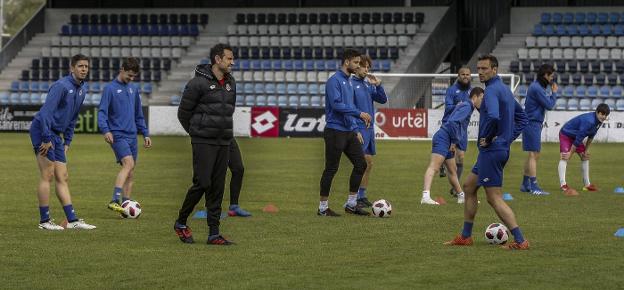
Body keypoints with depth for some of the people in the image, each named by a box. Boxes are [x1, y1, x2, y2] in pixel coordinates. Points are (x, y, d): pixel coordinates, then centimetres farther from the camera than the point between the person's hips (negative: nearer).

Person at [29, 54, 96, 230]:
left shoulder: (82, 89, 11)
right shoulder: (61, 86, -17)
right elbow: (46, 111, -23)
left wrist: (67, 142, 16)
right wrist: (47, 139, -24)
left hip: (55, 135, 9)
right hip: (42, 131, -9)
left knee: (63, 177, 6)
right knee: (48, 175, -8)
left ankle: (72, 220, 6)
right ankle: (44, 221, -3)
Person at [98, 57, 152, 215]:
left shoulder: (133, 89, 16)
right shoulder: (110, 88, -4)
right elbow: (102, 112, -9)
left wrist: (145, 134, 19)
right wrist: (105, 130, -24)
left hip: (132, 135, 7)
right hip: (118, 135, -7)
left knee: (131, 173, 5)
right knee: (128, 163, -24)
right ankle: (114, 201, -30)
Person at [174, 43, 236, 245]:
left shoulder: (230, 83, 11)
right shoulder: (199, 82, -10)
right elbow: (183, 112, -4)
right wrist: (195, 132, 7)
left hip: (224, 143, 6)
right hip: (203, 143, -6)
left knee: (218, 188, 4)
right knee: (202, 183, -10)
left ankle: (214, 233, 6)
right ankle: (181, 223, 9)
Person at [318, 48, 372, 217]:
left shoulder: (348, 82, 16)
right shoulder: (334, 81, -12)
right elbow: (337, 105, -23)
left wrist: (355, 130, 19)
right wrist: (359, 114, -23)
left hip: (349, 132, 9)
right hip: (335, 132, -9)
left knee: (360, 164, 4)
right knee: (331, 169, -3)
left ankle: (351, 204, 12)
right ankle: (323, 208, 5)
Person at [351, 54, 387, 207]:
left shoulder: (368, 84, 14)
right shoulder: (351, 83, -8)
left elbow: (383, 100, 10)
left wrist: (378, 85, -6)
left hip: (370, 128, 8)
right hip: (358, 128, -8)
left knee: (369, 163, 10)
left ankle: (362, 195, 18)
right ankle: (355, 197, -9)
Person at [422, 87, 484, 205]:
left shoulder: (466, 106, 23)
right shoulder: (466, 106, -9)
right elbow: (453, 122, -22)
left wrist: (455, 143, 19)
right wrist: (455, 141, -15)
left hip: (448, 142, 11)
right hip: (443, 138, -11)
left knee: (452, 170, 21)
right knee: (433, 167, -22)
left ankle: (461, 196, 33)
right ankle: (426, 196, -34)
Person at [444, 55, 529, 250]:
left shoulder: (492, 91, -17)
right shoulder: (505, 90, 15)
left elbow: (493, 116, -35)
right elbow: (522, 118, 23)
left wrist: (487, 138, -19)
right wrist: (509, 137, 14)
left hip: (491, 151, -11)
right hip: (502, 148, 11)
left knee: (494, 198, -8)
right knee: (469, 187, 20)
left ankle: (520, 241, -12)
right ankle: (465, 236, 25)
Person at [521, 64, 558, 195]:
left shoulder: (536, 87, 15)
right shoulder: (537, 88, -17)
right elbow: (549, 105, -16)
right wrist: (554, 93, -3)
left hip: (534, 124, 11)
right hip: (533, 124, -11)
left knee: (533, 155, 16)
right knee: (533, 155, -11)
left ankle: (525, 184, 23)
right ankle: (534, 187, -13)